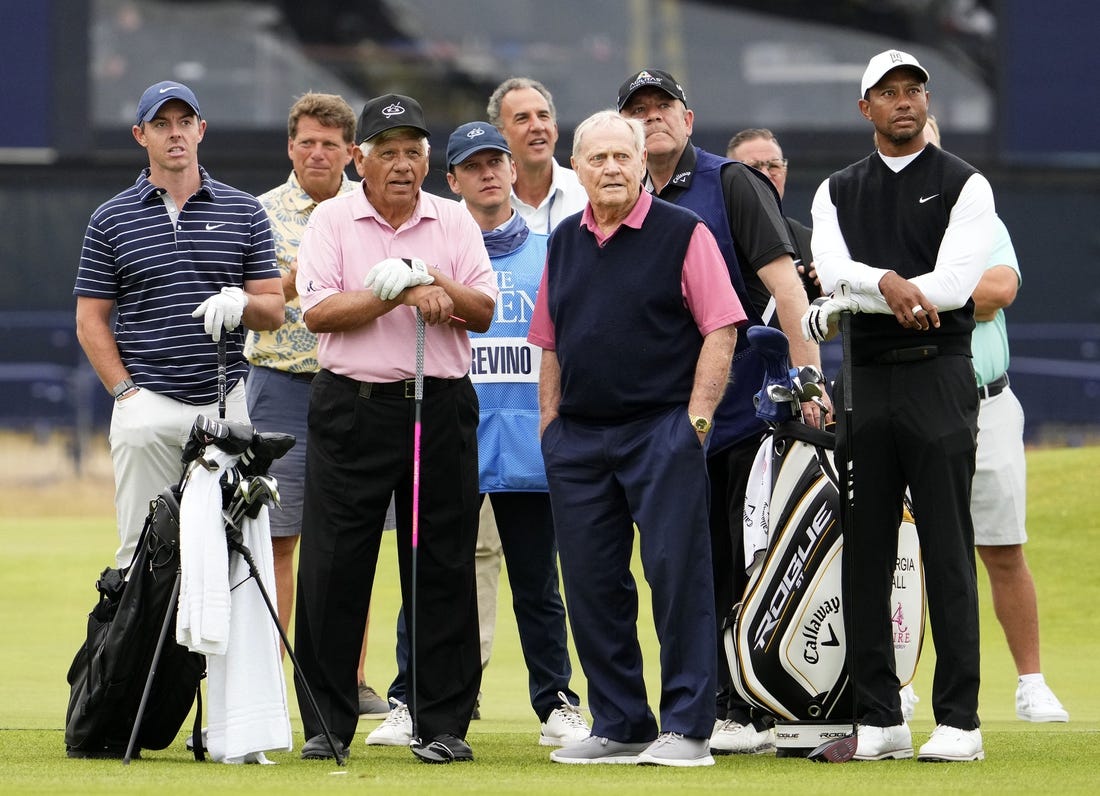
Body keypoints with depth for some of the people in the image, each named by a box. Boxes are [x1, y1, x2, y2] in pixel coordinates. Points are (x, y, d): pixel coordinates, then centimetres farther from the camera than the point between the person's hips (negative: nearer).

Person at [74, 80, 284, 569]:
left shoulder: (245, 213, 10)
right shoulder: (110, 220, 6)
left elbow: (273, 310, 11)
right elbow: (91, 322, 6)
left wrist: (241, 302, -12)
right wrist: (126, 393, -6)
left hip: (226, 405, 1)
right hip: (146, 407, -1)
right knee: (141, 548, -3)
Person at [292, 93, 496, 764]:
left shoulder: (453, 221, 9)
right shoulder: (332, 220, 4)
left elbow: (482, 312, 2)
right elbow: (318, 311, -8)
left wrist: (440, 285, -17)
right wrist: (398, 291, -16)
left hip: (441, 408, 2)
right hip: (352, 407, -1)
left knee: (443, 567, 1)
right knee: (333, 568, -3)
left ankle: (444, 724, 6)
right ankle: (327, 724, 4)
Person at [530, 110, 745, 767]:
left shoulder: (684, 234, -2)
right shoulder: (565, 244, 14)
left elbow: (720, 331, -6)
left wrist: (696, 418, -12)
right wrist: (550, 423, 11)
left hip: (663, 431, -6)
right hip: (578, 436, 6)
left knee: (678, 575, -8)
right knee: (592, 583, 5)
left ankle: (687, 726, -6)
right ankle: (619, 725, 14)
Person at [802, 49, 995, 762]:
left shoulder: (964, 186, 3)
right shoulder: (838, 193, 15)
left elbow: (955, 284, -11)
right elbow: (834, 273, -2)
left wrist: (846, 305, -9)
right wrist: (891, 284, -22)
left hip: (939, 377, -4)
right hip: (864, 382, 4)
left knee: (948, 554, -6)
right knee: (865, 556, 3)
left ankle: (959, 720, -6)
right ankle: (880, 720, 8)